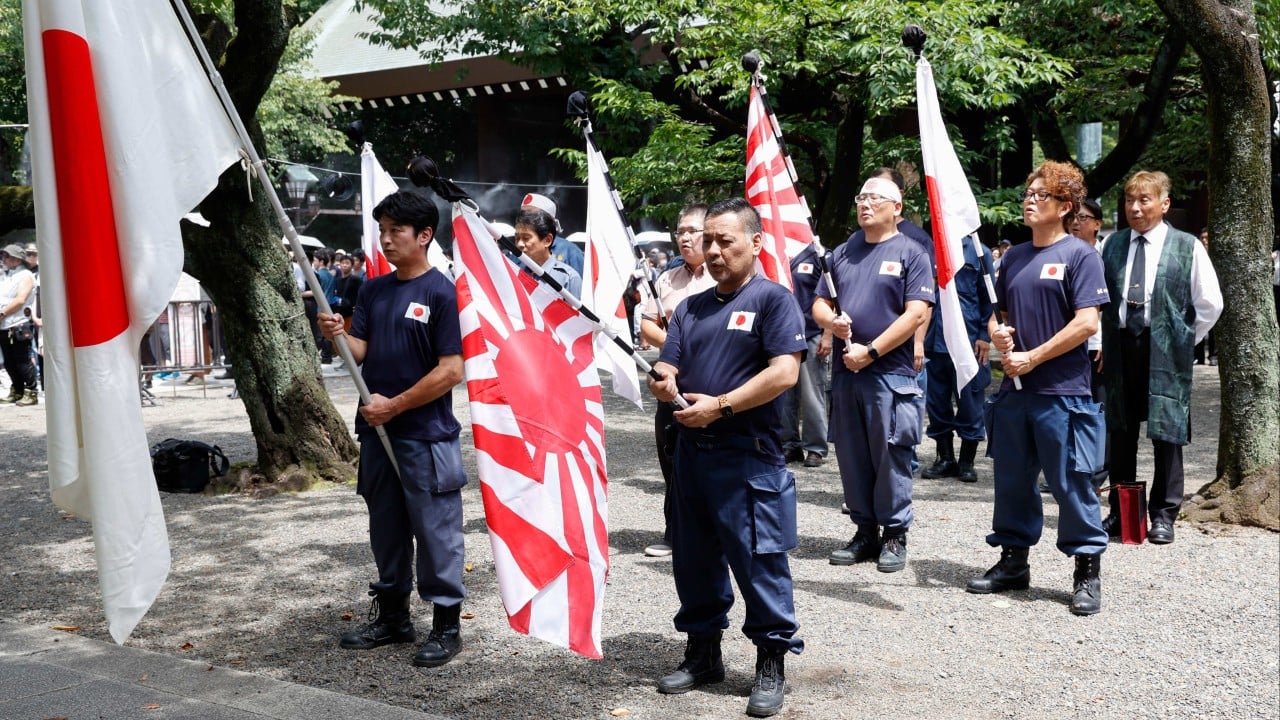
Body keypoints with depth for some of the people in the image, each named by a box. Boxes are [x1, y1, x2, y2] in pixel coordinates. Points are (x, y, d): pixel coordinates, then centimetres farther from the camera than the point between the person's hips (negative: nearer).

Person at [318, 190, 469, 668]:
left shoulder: (440, 292, -10)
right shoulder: (373, 291, 11)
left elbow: (451, 370, -15)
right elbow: (359, 352, 7)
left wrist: (394, 405, -13)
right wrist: (338, 336, -15)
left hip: (426, 438, -7)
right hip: (377, 433, 7)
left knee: (435, 532, 1)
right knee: (386, 530, 16)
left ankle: (447, 624, 12)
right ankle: (392, 616, 29)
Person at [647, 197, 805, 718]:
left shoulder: (772, 299, -4)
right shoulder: (690, 308, 16)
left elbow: (784, 372, -15)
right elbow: (668, 370, 11)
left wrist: (720, 406, -17)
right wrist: (663, 383, -13)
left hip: (748, 457, -7)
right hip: (691, 450, 7)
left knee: (758, 560, -2)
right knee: (694, 558, 14)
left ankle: (772, 664, 11)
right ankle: (702, 651, 29)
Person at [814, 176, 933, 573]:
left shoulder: (911, 254, -1)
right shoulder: (842, 254, 15)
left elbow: (916, 314, -10)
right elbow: (819, 303, 17)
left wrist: (870, 352, -14)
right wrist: (831, 320, -7)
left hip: (890, 373, -5)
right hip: (844, 373, 5)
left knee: (890, 457, 0)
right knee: (851, 457, 9)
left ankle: (895, 535, 11)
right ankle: (865, 531, 20)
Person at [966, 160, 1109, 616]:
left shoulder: (1079, 255, -6)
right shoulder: (1014, 257, 13)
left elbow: (1086, 323, -13)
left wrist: (1033, 357, -14)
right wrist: (998, 333, -1)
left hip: (1063, 390, -6)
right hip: (1015, 388, 6)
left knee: (1070, 483, -1)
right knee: (1012, 480, 13)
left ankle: (1087, 574, 10)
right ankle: (1013, 562, 26)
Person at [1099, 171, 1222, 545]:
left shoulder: (1187, 247, -3)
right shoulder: (1112, 245, 6)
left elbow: (1210, 304, 3)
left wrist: (1184, 340, 3)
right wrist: (1104, 342, 8)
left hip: (1165, 353, -3)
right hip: (1120, 348, 3)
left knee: (1166, 433, 3)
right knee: (1121, 431, 10)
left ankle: (1163, 515, 13)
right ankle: (1120, 511, 20)